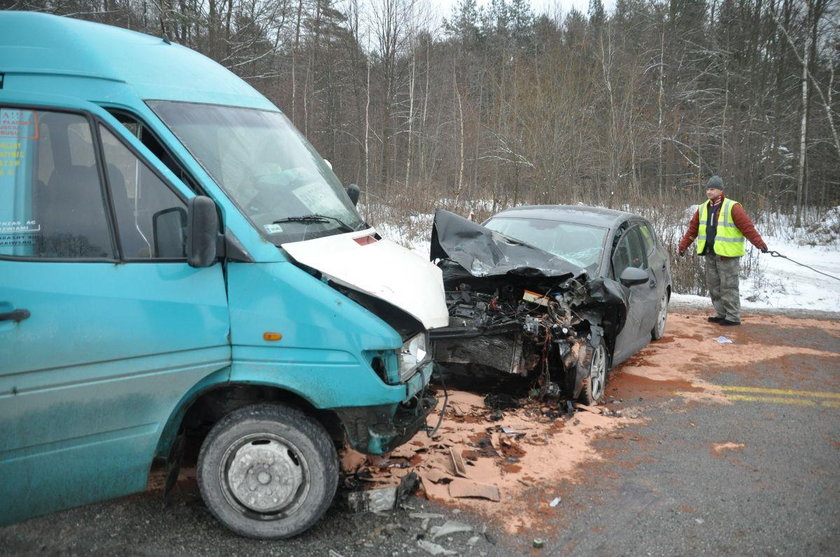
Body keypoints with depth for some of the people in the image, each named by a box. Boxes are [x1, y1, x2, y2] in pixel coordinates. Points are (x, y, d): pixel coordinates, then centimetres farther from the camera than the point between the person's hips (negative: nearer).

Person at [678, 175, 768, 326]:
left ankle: (733, 317, 4)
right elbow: (692, 229, 15)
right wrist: (683, 246, 14)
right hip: (710, 254, 7)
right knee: (714, 286, 12)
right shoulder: (703, 209, 11)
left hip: (727, 255, -7)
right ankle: (722, 314, 23)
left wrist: (760, 244, -22)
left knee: (728, 286, -4)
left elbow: (747, 227, -15)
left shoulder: (732, 207, -9)